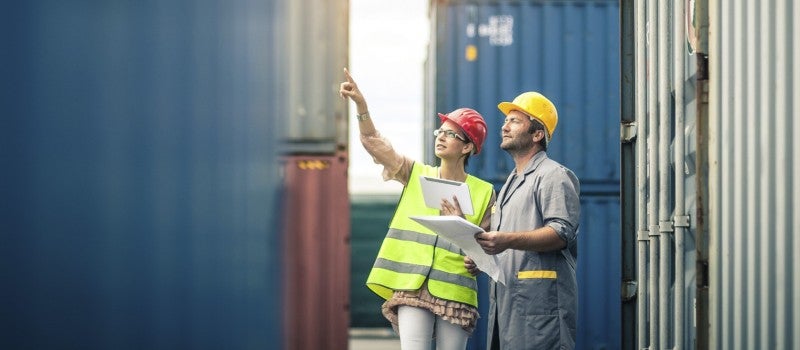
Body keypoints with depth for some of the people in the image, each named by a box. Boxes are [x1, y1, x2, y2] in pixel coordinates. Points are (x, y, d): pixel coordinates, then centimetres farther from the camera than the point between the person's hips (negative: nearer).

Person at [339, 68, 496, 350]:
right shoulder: (416, 174, 9)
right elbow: (372, 141, 1)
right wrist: (360, 104, -12)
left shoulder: (483, 192, 4)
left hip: (454, 292, -1)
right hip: (412, 287, 1)